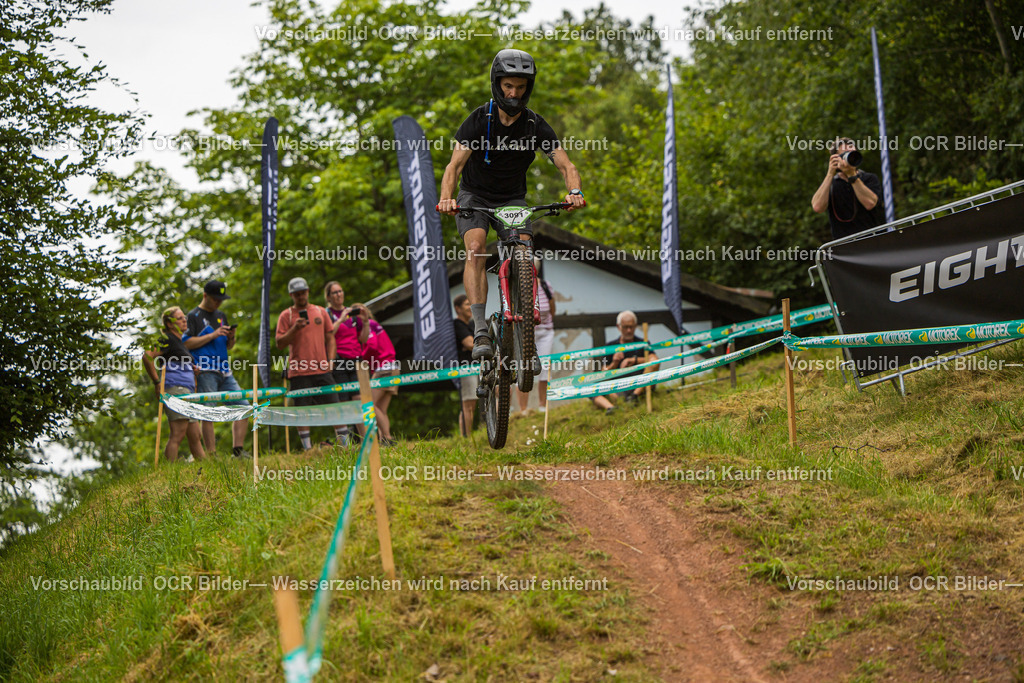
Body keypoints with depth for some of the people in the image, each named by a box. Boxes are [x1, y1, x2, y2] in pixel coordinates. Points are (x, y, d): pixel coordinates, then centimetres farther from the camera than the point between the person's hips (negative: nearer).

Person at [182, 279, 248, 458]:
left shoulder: (221, 316, 22)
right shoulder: (193, 316, 2)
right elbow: (187, 343, -9)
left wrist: (231, 337, 3)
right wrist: (213, 335, -12)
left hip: (224, 372, 7)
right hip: (205, 372, -7)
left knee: (242, 407, -1)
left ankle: (238, 450, 2)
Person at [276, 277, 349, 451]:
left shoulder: (320, 312, 12)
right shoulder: (286, 316, 3)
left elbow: (330, 338, 15)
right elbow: (279, 343, -2)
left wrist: (330, 359, 2)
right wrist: (295, 329, -16)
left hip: (322, 370, 2)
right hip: (299, 372, -2)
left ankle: (343, 443, 9)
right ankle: (307, 448, 3)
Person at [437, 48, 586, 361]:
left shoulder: (536, 125, -11)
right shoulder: (479, 120, -17)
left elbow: (566, 165, -15)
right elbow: (455, 164, -24)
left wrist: (574, 192, -38)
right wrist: (446, 198, -44)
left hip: (512, 199, 2)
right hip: (475, 196, -2)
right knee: (476, 249, -28)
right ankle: (480, 332, -34)